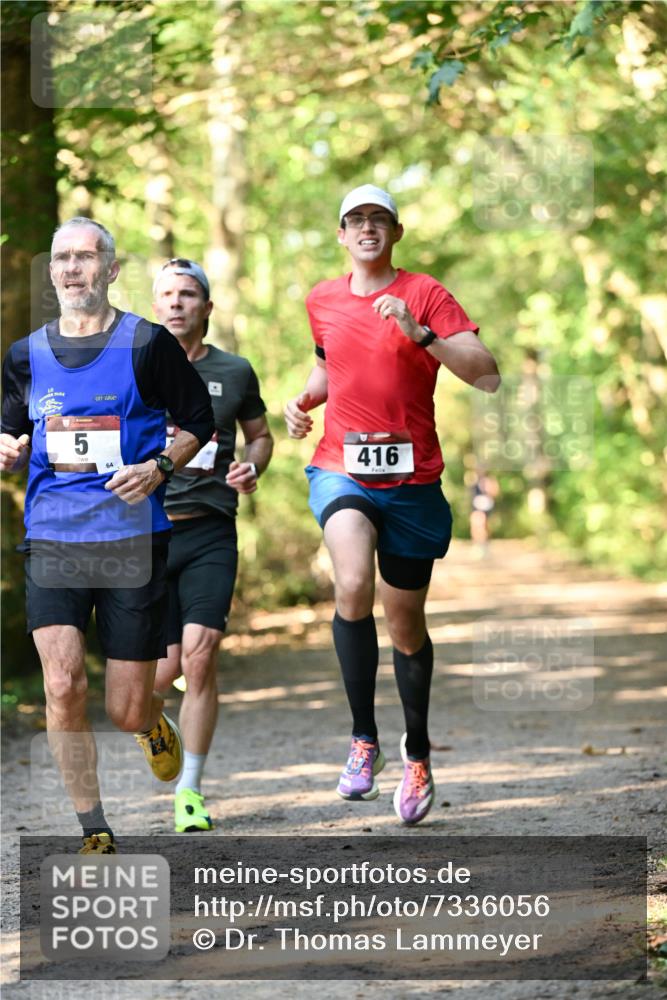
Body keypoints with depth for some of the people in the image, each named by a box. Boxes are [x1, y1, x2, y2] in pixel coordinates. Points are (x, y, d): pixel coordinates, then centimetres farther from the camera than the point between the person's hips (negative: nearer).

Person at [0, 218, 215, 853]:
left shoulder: (147, 345, -2)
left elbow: (199, 419, 7)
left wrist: (159, 467, -10)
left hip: (133, 540, -2)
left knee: (126, 711, 1)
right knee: (62, 686, -15)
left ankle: (154, 723, 41)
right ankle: (94, 835, 0)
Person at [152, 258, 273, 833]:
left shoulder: (234, 372, 7)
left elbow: (260, 434, 21)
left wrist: (252, 469, 0)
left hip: (210, 532, 0)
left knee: (200, 656, -14)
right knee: (165, 669, -2)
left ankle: (190, 793, -3)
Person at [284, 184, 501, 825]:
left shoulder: (425, 295, -4)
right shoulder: (322, 300, 9)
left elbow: (485, 374, -13)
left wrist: (419, 333, -24)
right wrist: (304, 399, 9)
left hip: (412, 480, -1)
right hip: (341, 472, 1)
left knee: (406, 623, 10)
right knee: (353, 584, -29)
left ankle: (417, 754, 34)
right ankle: (363, 740, -16)